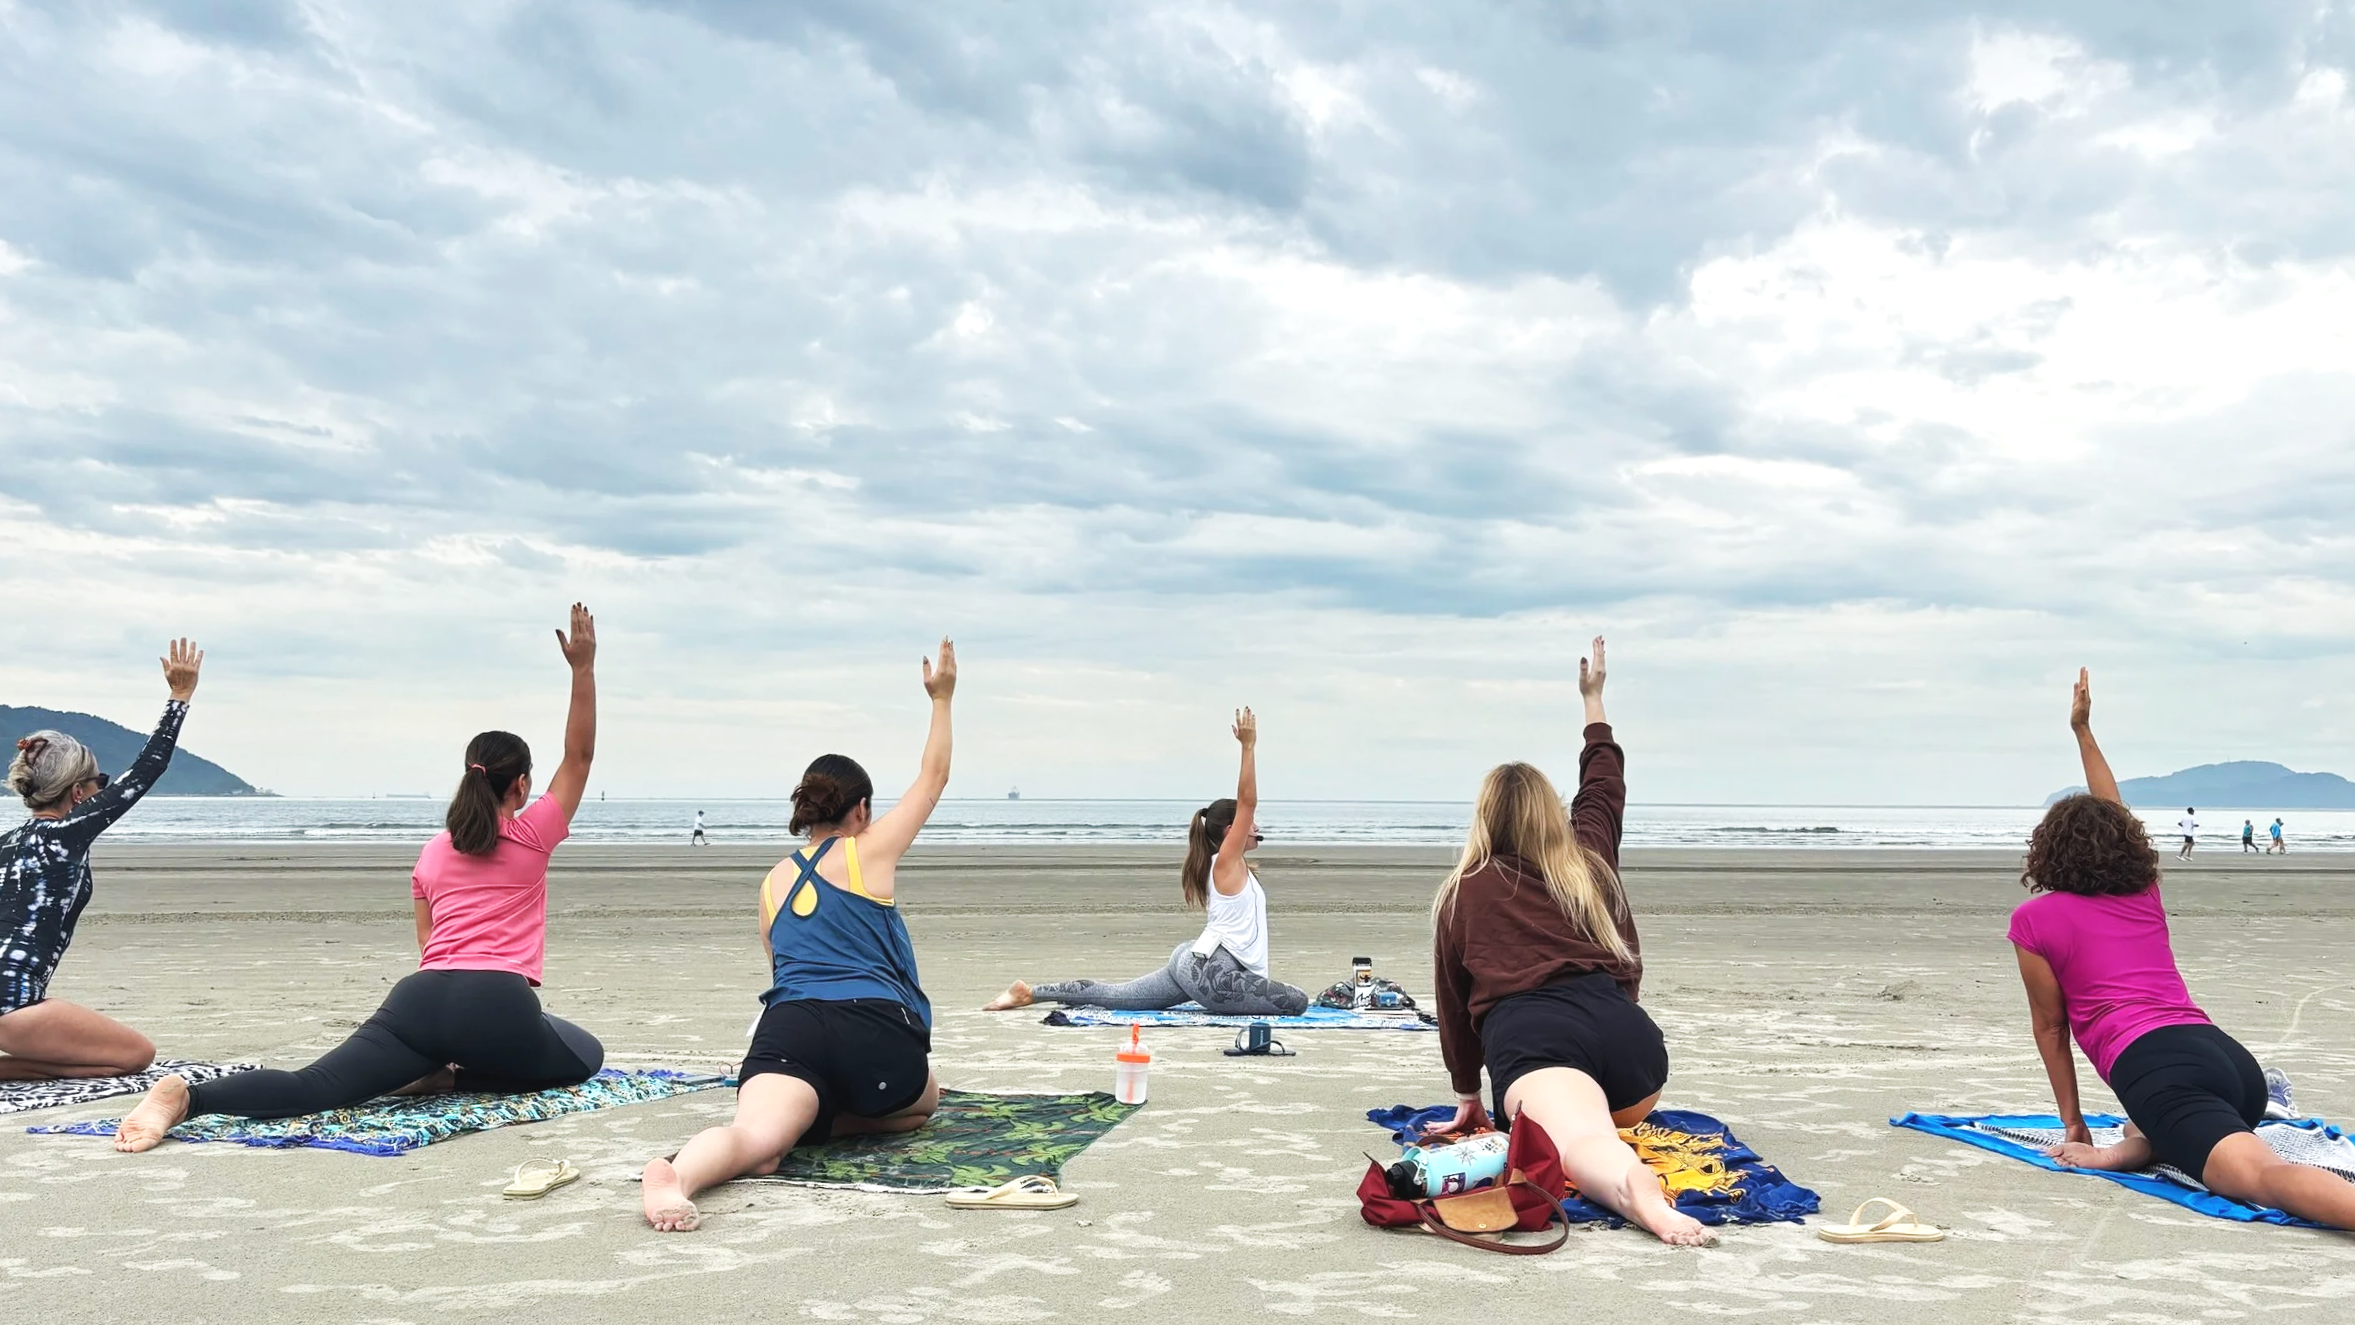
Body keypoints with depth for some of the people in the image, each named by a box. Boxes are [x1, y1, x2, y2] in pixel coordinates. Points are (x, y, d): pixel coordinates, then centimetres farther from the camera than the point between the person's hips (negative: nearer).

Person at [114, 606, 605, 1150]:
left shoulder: (432, 852, 25)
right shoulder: (532, 836, 10)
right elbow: (579, 756, 19)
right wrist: (583, 668, 20)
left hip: (422, 998, 4)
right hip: (499, 1006, -4)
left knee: (314, 1088, -5)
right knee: (585, 1056, 19)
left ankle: (186, 1095, -34)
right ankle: (454, 1079, 0)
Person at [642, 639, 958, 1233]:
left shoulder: (773, 882, 25)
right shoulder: (868, 851, 12)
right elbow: (932, 780, 23)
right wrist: (941, 698, 34)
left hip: (788, 1026, 3)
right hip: (876, 1028, -3)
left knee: (759, 1140, -21)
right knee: (921, 1101, 29)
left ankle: (673, 1173, -58)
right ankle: (836, 1117, -3)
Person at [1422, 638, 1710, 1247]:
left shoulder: (1460, 894, 17)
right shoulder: (1588, 863, 25)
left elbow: (1454, 1004, 21)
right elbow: (1604, 783, 45)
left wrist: (1467, 1097, 33)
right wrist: (1592, 698, 58)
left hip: (1530, 1038, -4)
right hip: (1626, 1030, 4)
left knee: (1582, 1139, -35)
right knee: (1606, 1124, 38)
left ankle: (1640, 1194, -64)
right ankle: (1636, 1182, 10)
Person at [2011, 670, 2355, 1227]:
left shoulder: (2034, 919, 11)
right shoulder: (2144, 894, 26)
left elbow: (2050, 1027, 17)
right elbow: (2112, 814, 44)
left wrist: (2074, 1125, 27)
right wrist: (2082, 731, 56)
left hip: (2156, 1068, -6)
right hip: (2227, 1052, 7)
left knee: (2264, 1176, -28)